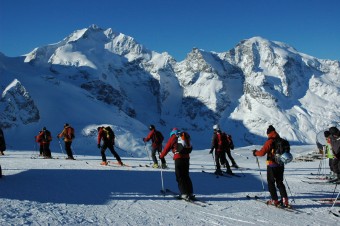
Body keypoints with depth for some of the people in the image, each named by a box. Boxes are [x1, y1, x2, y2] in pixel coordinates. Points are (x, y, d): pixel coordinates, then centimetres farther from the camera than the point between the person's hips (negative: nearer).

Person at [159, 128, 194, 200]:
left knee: (179, 176, -1)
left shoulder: (173, 137, 6)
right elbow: (190, 148, 23)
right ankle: (190, 193, 11)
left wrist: (161, 156, 21)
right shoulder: (186, 137, 20)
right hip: (186, 157, 5)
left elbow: (167, 147, 8)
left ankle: (184, 194, -9)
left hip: (179, 158, -5)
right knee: (186, 176, 14)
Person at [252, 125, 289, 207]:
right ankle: (284, 199, 4)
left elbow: (262, 152, -19)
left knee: (271, 182, 8)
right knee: (280, 182, 14)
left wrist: (255, 152, 0)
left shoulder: (270, 142, -15)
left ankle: (275, 200, 6)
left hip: (272, 165, -6)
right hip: (281, 165, 6)